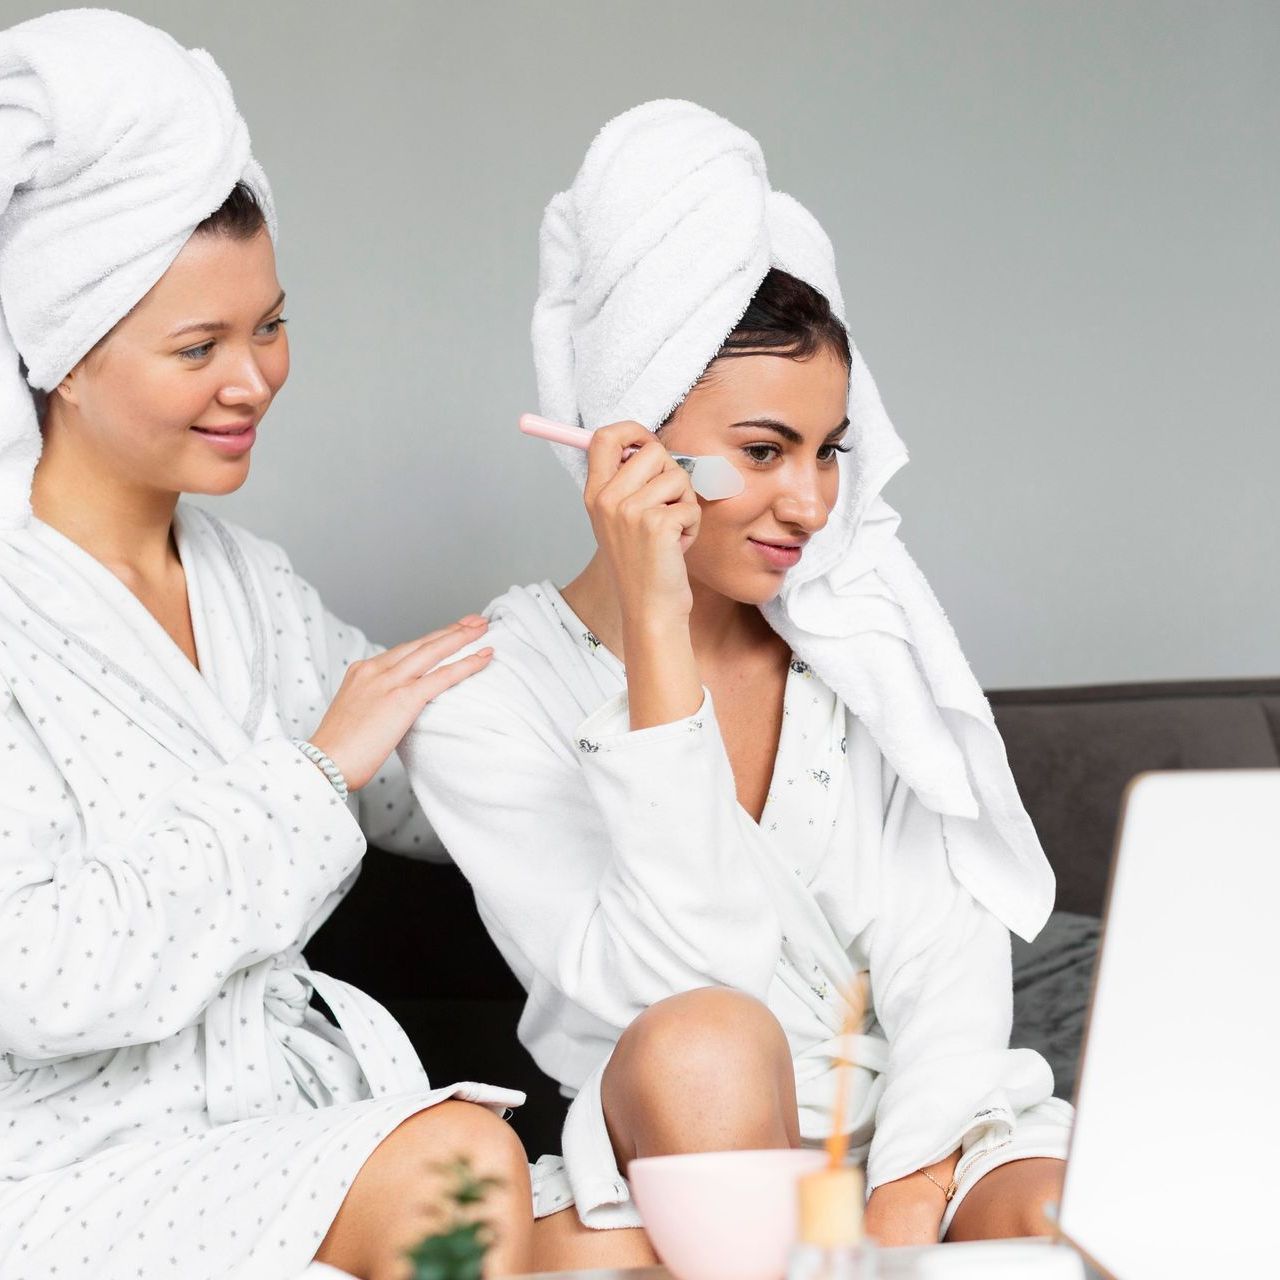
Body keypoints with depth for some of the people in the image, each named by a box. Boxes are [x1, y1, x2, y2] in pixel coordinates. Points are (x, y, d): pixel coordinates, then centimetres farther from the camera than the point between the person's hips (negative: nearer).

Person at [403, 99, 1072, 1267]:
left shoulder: (863, 624, 4)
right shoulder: (484, 700, -7)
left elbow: (947, 947, -3)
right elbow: (677, 975, -20)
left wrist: (910, 1191, -20)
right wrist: (656, 633, -24)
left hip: (918, 1128, 1)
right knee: (706, 1040, -35)